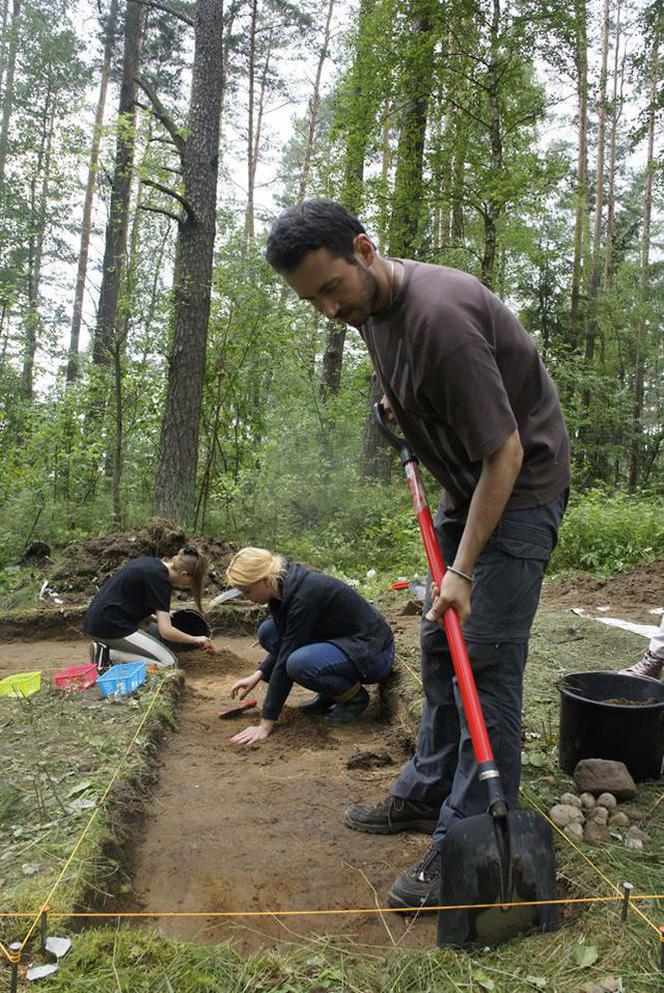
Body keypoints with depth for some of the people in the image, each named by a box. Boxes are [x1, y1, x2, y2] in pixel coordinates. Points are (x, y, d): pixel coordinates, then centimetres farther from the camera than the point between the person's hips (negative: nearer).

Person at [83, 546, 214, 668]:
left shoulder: (151, 562, 9)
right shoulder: (160, 579, -16)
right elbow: (166, 631, -19)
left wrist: (161, 615, 19)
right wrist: (195, 639, -4)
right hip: (111, 627, -10)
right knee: (169, 663, -9)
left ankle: (105, 649, 4)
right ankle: (110, 654, -11)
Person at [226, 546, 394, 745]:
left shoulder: (303, 595, -28)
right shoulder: (285, 585, -2)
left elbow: (286, 660, -26)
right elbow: (285, 643, 13)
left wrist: (266, 723, -22)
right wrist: (258, 674, 1)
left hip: (372, 652, -9)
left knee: (299, 663, -34)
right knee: (268, 632, 0)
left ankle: (355, 696, -5)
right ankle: (329, 695, 8)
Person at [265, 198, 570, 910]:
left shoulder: (440, 315, -30)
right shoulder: (369, 305, -1)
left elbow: (505, 453, -28)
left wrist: (462, 570, -26)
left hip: (520, 486, -9)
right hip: (465, 483, 9)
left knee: (485, 659, -10)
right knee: (439, 646, 13)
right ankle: (426, 793, 27)